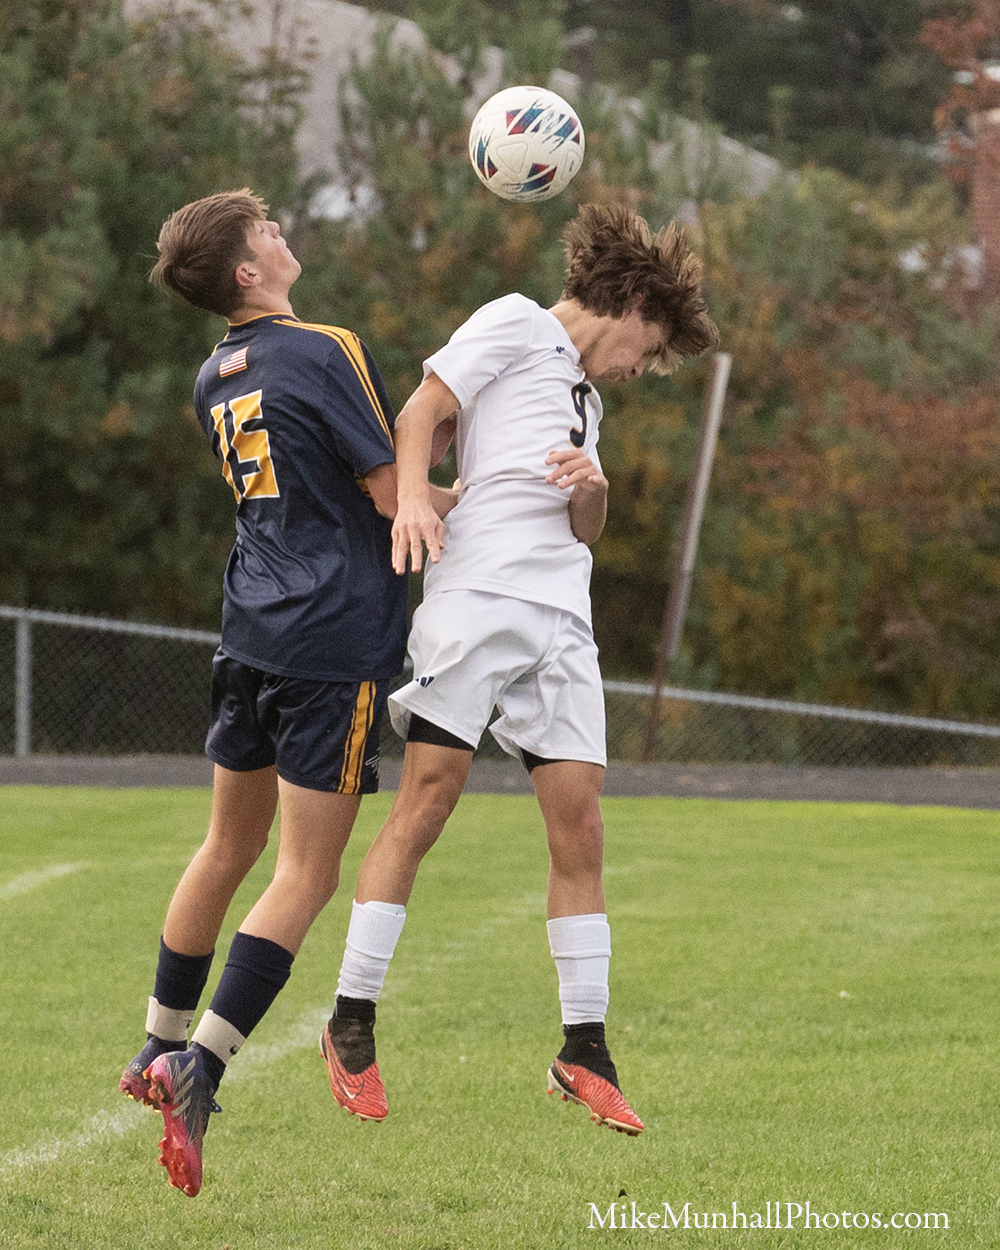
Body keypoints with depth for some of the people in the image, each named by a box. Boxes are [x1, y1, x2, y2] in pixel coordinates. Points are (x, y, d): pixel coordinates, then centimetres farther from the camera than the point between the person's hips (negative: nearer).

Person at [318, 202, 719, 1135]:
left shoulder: (583, 395, 29)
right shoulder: (515, 324, 7)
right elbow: (421, 412, -3)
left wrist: (592, 485, 2)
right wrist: (412, 497, -21)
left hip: (560, 619, 7)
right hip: (477, 595, -7)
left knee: (579, 826, 1)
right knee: (425, 805, -9)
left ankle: (583, 1051, 5)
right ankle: (351, 1025, -2)